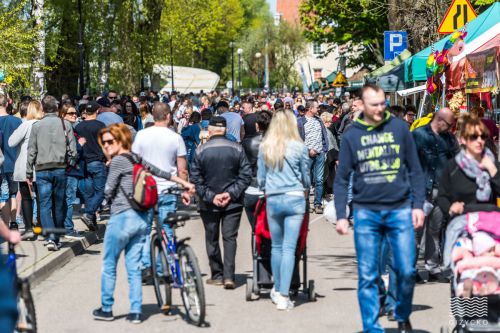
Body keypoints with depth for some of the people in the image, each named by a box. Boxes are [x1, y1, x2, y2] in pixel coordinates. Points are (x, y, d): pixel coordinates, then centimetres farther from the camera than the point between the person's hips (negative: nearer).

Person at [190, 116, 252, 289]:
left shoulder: (200, 151, -5)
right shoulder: (236, 149, -4)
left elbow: (196, 179, -7)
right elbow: (246, 175, -6)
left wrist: (210, 196, -6)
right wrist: (231, 193, -7)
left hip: (209, 204, 0)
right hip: (233, 203, 0)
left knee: (212, 239, 12)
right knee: (230, 238, 3)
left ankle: (217, 275, 16)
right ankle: (228, 276, -8)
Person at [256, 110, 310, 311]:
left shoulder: (265, 148, 2)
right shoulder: (299, 147, -3)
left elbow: (260, 178, 9)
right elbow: (306, 176, 8)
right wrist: (305, 189, 29)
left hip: (272, 200, 2)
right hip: (295, 198, -2)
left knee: (276, 247, 15)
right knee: (289, 248, -3)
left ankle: (277, 290, 25)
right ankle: (283, 296, -6)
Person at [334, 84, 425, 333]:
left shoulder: (399, 128, 3)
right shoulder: (352, 136, 4)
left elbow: (415, 170, 7)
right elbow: (341, 179, 6)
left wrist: (418, 205, 1)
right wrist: (341, 215, -2)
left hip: (400, 209, 0)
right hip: (366, 212, 0)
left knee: (407, 271, -2)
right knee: (367, 275, 2)